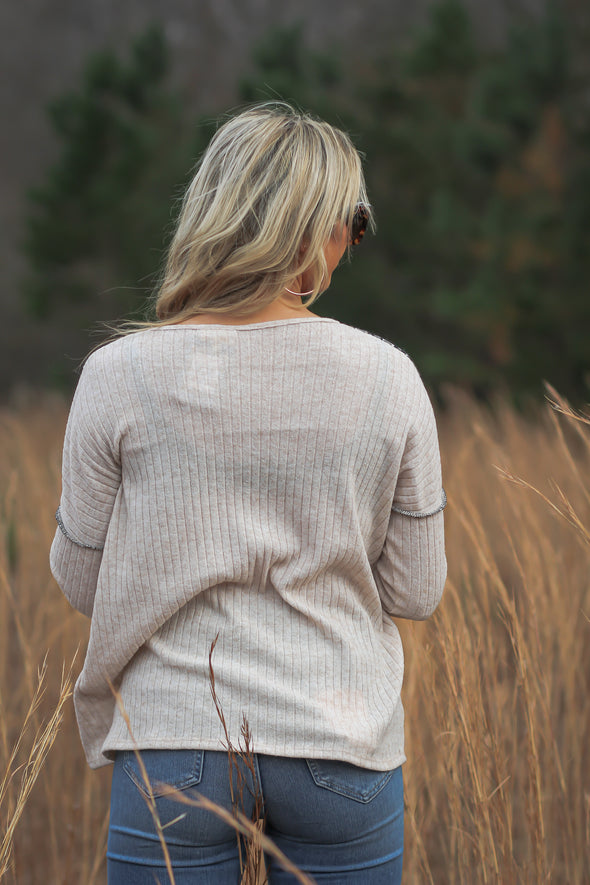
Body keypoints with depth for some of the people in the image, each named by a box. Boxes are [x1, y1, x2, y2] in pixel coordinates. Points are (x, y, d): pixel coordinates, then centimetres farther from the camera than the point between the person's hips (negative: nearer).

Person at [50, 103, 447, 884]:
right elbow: (415, 592, 0)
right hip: (340, 751, 1)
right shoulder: (387, 378, -7)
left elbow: (80, 579, 1)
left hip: (173, 750, 0)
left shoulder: (120, 377, -9)